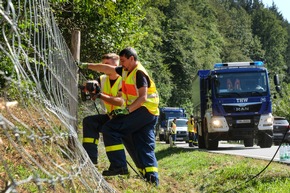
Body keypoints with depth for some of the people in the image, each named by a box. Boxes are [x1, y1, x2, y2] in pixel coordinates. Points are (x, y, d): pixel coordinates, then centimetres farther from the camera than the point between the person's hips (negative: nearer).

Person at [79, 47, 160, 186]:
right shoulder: (126, 71, 16)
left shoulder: (139, 73, -12)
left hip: (144, 110, -10)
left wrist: (126, 110, -27)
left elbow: (143, 97, -20)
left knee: (110, 129, -12)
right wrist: (87, 66, 21)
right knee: (145, 147, 6)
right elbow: (106, 69, 21)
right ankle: (152, 178, 0)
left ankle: (118, 165, -17)